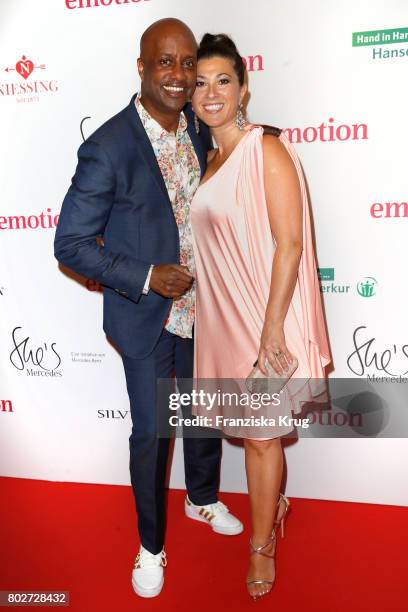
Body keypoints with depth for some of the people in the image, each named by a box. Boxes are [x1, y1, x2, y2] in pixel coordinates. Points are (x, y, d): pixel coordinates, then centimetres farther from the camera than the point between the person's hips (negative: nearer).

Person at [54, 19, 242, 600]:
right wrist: (147, 278, -23)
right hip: (147, 318, -6)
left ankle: (203, 499, 51)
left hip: (200, 307, 6)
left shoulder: (199, 130, -1)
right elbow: (71, 244, -17)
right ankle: (151, 545, 34)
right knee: (150, 432, 8)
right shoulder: (108, 148, -20)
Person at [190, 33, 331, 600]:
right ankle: (272, 505, 44)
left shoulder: (267, 148, -12)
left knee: (261, 434, 6)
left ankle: (262, 545, 26)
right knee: (250, 429, 19)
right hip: (221, 314, 7)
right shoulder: (207, 160, 11)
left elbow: (289, 244, -18)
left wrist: (272, 327, -21)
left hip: (262, 315, -7)